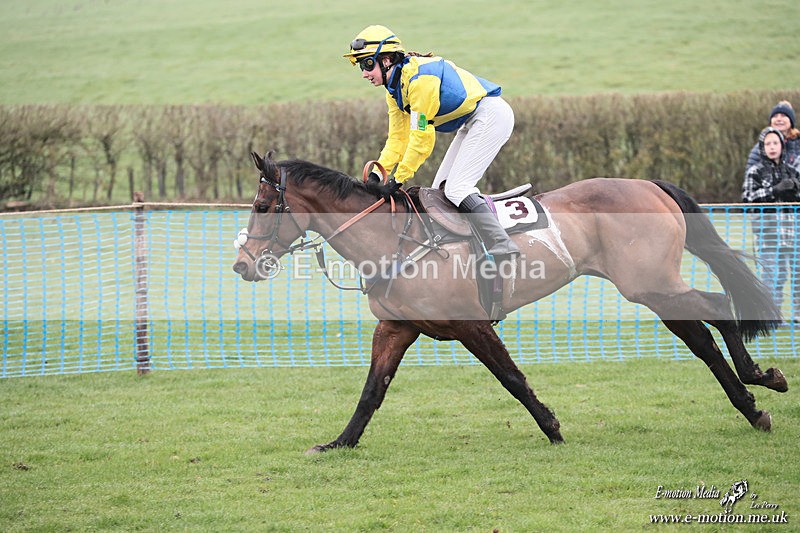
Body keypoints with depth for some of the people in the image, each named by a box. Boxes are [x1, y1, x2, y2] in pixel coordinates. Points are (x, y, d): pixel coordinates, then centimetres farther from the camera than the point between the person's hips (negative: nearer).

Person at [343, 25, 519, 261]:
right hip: (472, 123, 11)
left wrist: (399, 178, -16)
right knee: (441, 189, 6)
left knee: (457, 188, -18)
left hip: (491, 115, -11)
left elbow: (422, 136, -23)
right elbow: (398, 139, 9)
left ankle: (504, 249, -21)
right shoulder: (394, 89, 6)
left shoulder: (419, 77, -24)